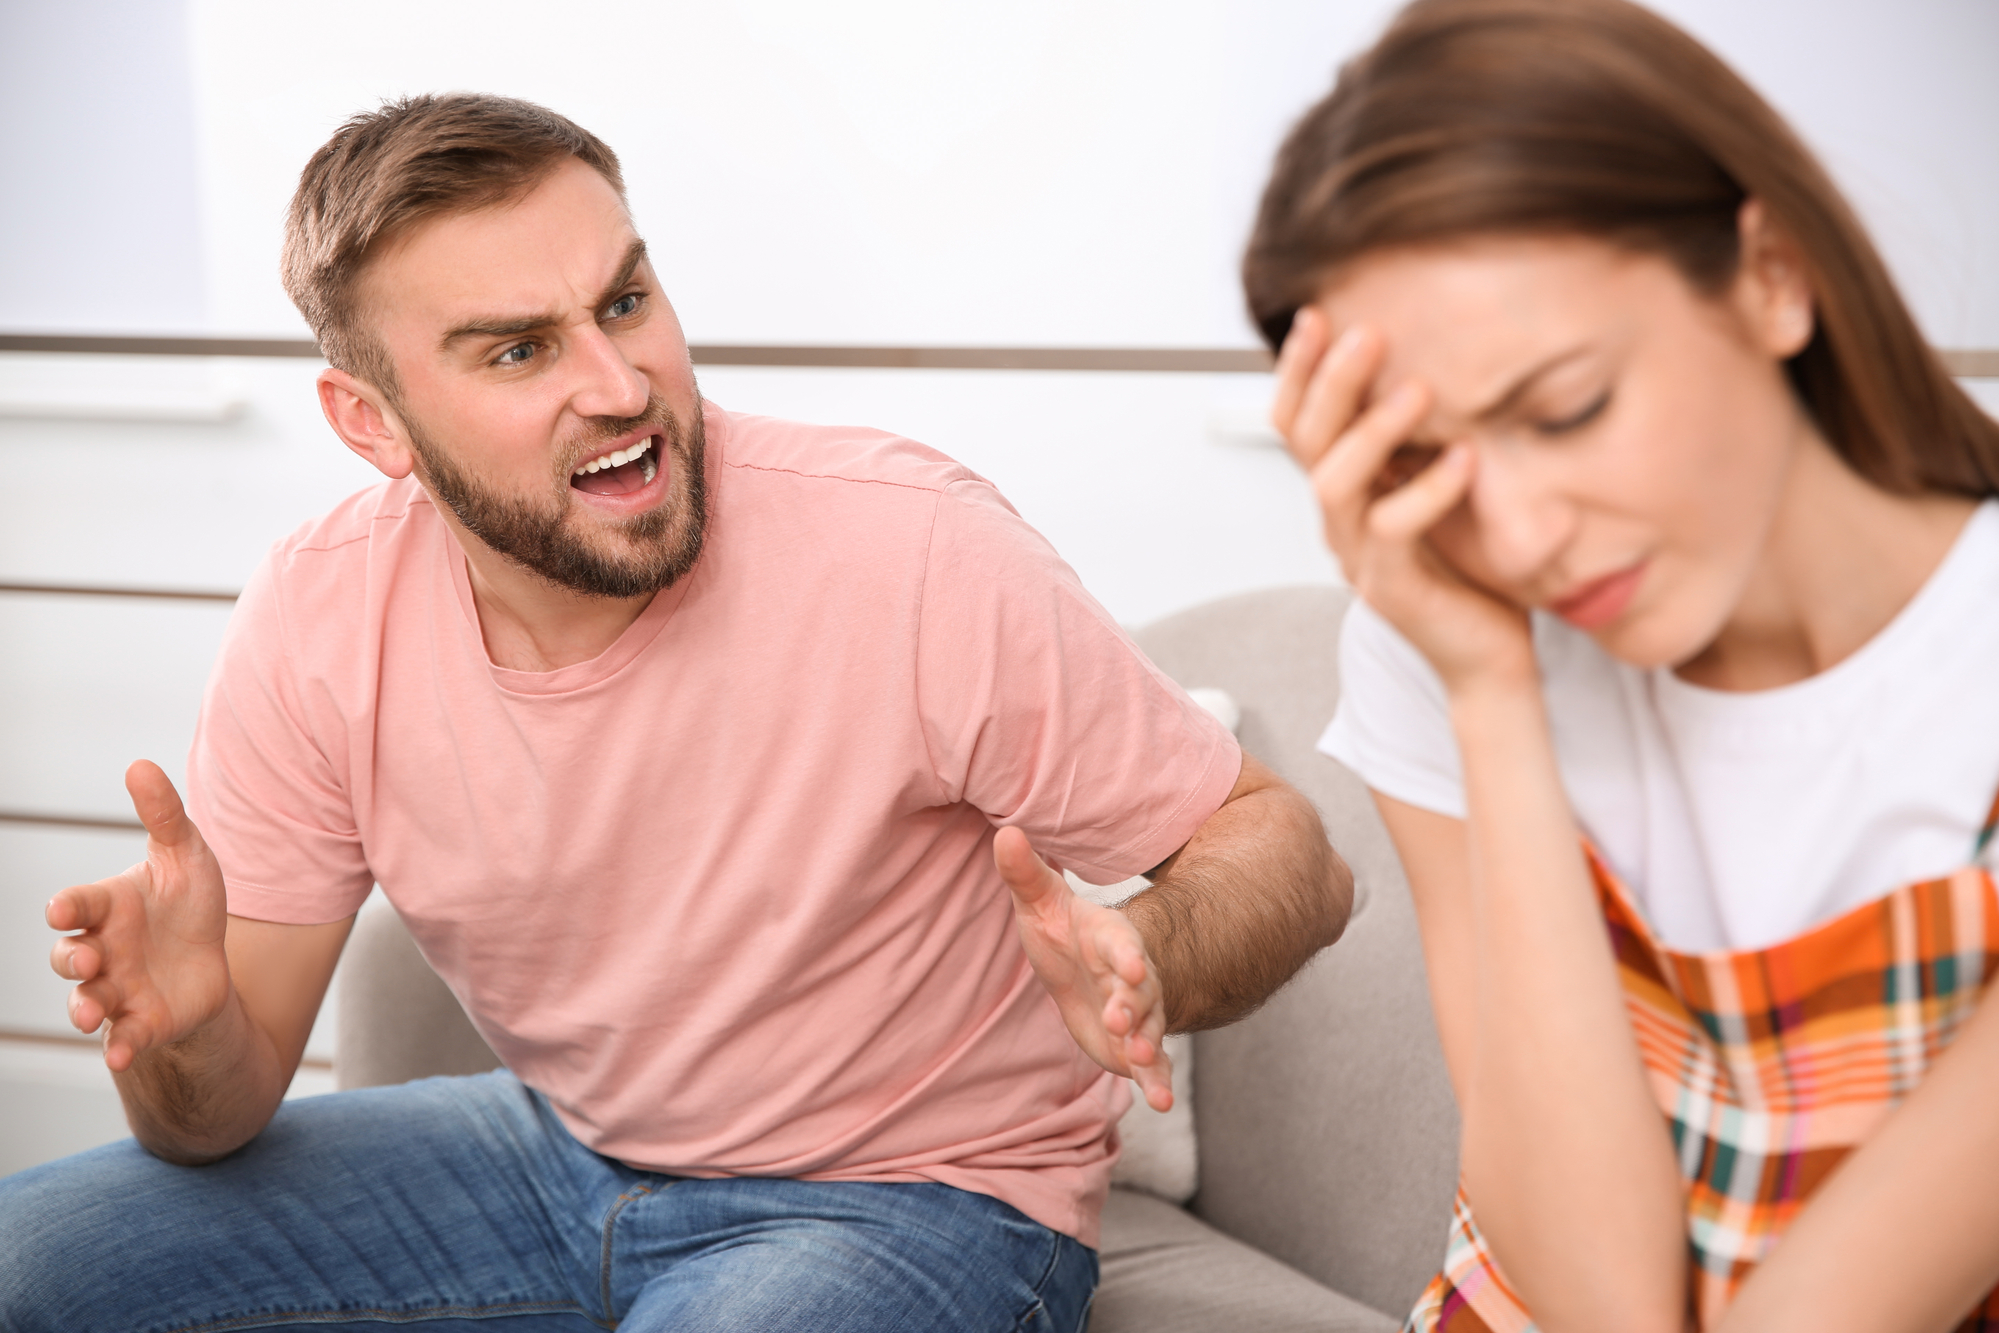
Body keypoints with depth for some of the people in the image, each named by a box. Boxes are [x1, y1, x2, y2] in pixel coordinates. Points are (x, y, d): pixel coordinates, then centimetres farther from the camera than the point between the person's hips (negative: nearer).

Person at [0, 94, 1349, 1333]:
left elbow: (1284, 851, -17)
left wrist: (1139, 967, -40)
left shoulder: (913, 552, -26)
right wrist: (188, 1027, -30)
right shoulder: (317, 626, -12)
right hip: (560, 1143, 5)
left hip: (907, 1192, -4)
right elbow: (228, 1111, -5)